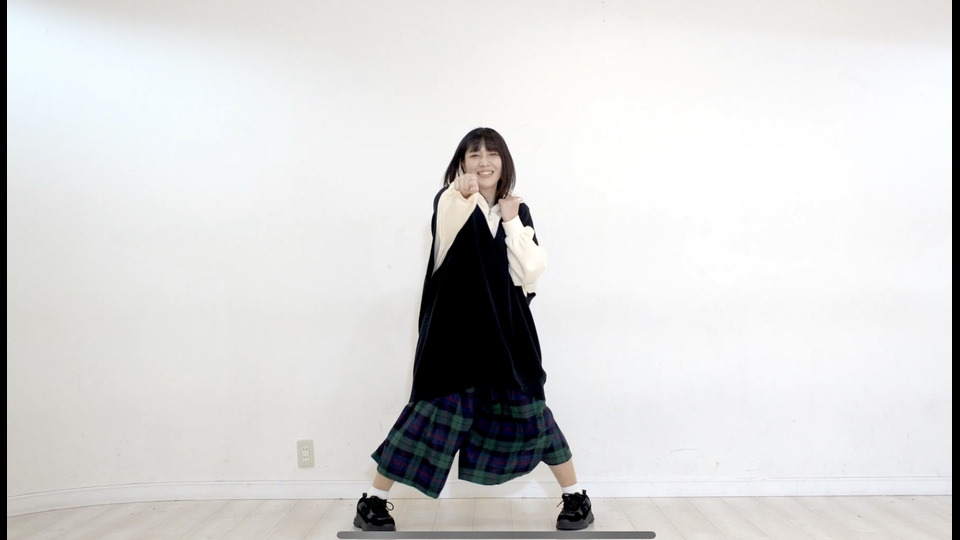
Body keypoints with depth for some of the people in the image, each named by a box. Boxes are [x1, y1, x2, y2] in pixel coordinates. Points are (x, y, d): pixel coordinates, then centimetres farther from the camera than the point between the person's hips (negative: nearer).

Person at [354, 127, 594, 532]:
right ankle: (373, 501, 10)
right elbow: (445, 226, -29)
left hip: (506, 329, 3)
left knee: (529, 411, 5)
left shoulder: (518, 212, 8)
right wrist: (462, 195, -49)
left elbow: (531, 273, -1)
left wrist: (512, 223, -7)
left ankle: (575, 497, 22)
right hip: (455, 327, -3)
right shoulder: (450, 202, -2)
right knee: (433, 410, -4)